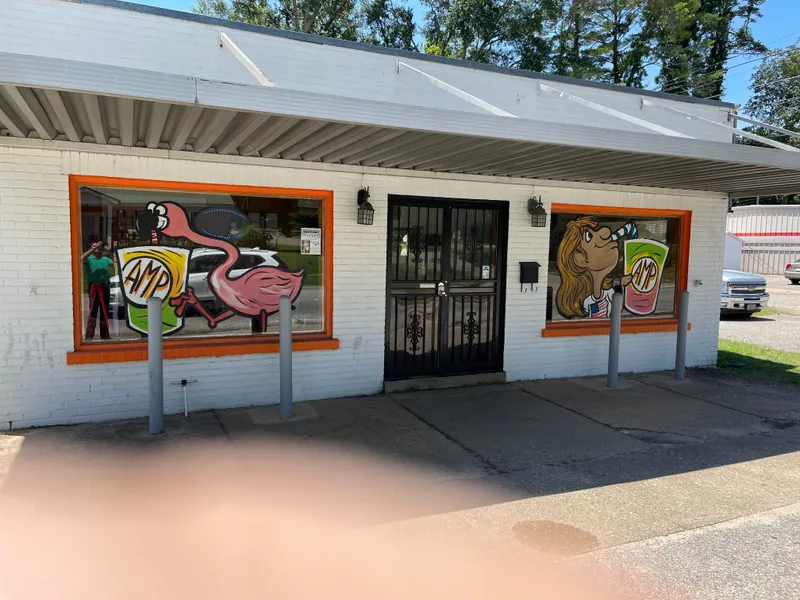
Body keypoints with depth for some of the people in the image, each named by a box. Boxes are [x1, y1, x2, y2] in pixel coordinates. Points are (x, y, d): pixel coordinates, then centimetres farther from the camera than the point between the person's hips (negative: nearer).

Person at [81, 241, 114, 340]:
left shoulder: (106, 259, 17)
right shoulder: (89, 259, 3)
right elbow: (83, 258, -17)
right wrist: (94, 248, -18)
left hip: (105, 287, 4)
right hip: (94, 287, -4)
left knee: (104, 311, 10)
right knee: (93, 311, -8)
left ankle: (104, 334, 18)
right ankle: (89, 335, -9)